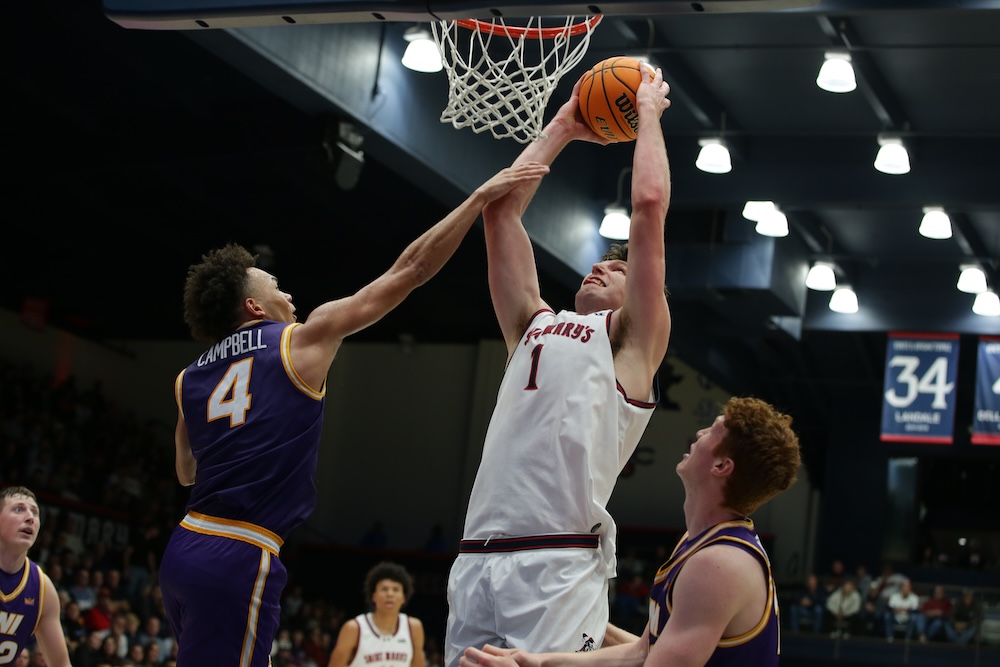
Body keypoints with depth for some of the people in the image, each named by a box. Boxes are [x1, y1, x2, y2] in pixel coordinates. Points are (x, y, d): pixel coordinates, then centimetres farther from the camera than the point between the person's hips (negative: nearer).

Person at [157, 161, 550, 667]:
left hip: (183, 548, 7)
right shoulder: (304, 339, 1)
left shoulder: (189, 379, 15)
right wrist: (481, 196, 7)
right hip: (238, 559, -7)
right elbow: (409, 269, 2)